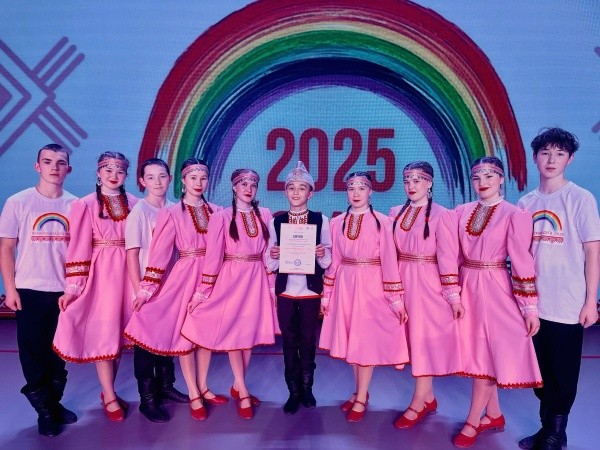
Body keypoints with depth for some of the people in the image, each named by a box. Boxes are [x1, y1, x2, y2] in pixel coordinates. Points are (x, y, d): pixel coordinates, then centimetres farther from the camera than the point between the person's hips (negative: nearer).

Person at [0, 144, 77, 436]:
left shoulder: (75, 204, 2)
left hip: (66, 291, 2)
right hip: (30, 291, -1)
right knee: (33, 352, 7)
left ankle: (55, 402, 30)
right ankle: (44, 410, 24)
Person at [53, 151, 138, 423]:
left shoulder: (134, 204, 7)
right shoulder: (85, 205, -1)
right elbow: (79, 248, -6)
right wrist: (73, 286, -9)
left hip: (127, 272, 3)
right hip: (100, 273, -3)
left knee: (120, 331, 10)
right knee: (104, 332, 2)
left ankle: (109, 390, 27)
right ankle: (109, 398, 15)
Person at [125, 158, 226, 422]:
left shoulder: (217, 211, 6)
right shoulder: (172, 214, -3)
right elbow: (159, 253, -8)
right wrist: (146, 287, -11)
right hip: (185, 277, -3)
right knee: (185, 334, 4)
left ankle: (203, 388, 28)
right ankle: (193, 395, 17)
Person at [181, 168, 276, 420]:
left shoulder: (265, 215, 5)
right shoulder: (222, 217, -5)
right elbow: (213, 256, -8)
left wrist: (273, 285, 8)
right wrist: (202, 291, -7)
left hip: (257, 280, 4)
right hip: (231, 279, -3)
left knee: (250, 333, 10)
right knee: (234, 334, 3)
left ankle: (237, 386, 28)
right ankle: (243, 393, 17)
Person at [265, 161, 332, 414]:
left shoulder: (321, 220, -1)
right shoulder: (276, 221, 3)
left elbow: (328, 261, 0)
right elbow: (270, 265, 5)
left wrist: (322, 255, -21)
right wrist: (272, 256, -16)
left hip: (310, 290, -1)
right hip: (285, 290, 1)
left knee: (308, 341, 10)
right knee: (289, 342, 8)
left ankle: (307, 388, 28)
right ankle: (293, 392, 22)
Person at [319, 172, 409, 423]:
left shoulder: (381, 222, -5)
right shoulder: (336, 223, 5)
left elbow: (389, 261, -7)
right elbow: (333, 261, 7)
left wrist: (396, 299, -7)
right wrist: (326, 295, 8)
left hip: (370, 286, -4)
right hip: (345, 285, 4)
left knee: (366, 341, 4)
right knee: (351, 340, 13)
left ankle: (361, 399, 20)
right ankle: (360, 391, 32)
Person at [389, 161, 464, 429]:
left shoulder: (441, 215, -7)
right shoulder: (396, 213, 9)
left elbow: (448, 258, -11)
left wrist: (454, 295, -13)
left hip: (429, 285, -5)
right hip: (404, 283, 6)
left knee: (425, 339, 1)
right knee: (412, 338, 11)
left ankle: (417, 404, 13)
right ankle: (428, 398, 27)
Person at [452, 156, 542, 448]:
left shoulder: (515, 215, -9)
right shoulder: (461, 212, 5)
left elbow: (522, 263, -11)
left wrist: (530, 307, -10)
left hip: (495, 290, -5)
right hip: (467, 288, 5)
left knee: (486, 354, 3)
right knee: (477, 354, 13)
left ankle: (472, 422, 17)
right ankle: (494, 415, 31)